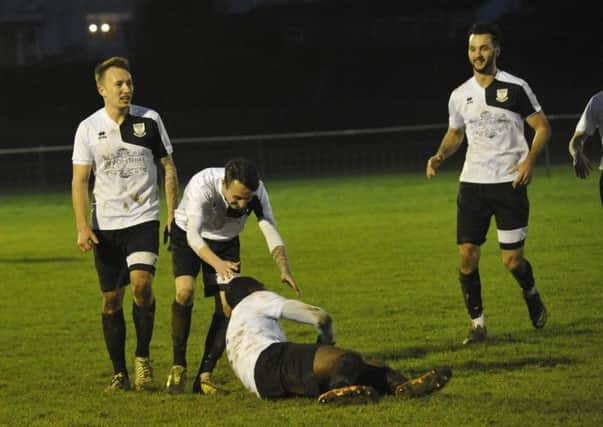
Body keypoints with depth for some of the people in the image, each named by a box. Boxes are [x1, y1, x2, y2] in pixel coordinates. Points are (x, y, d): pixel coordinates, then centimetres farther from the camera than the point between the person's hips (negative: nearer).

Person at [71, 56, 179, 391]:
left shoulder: (149, 120, 0)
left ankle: (143, 357, -3)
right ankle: (119, 373, 14)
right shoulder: (89, 128, 0)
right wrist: (82, 228, -9)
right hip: (105, 225, 1)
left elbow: (168, 167, 8)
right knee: (111, 300, 3)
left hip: (144, 219, -1)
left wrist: (172, 214, 3)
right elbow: (80, 180, 0)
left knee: (141, 282, -22)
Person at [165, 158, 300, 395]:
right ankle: (178, 367, -12)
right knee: (185, 291, -26)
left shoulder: (257, 190, -27)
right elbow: (193, 235, -42)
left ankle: (204, 377, -2)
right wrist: (217, 263, -59)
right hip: (187, 235, -3)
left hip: (226, 241, 3)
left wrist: (284, 270, -43)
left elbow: (271, 232, -26)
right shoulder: (202, 186, -38)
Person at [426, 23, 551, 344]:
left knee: (512, 260, -4)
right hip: (472, 183, 4)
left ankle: (531, 294, 30)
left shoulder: (515, 88, -5)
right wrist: (440, 156, 2)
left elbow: (542, 127, -1)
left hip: (510, 183, -4)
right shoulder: (460, 95, 8)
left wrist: (529, 160, -17)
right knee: (467, 256, -5)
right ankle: (477, 324, 6)